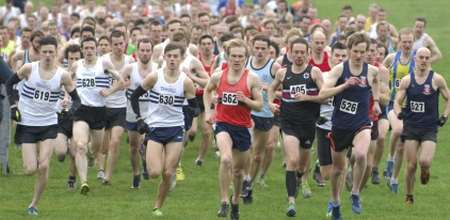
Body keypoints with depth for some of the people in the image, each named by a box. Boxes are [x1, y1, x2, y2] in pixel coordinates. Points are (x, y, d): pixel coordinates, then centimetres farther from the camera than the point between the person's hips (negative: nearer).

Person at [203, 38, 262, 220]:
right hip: (223, 123, -1)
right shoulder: (218, 77, -1)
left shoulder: (252, 79, -6)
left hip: (242, 127, 1)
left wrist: (245, 100, -21)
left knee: (238, 169, 15)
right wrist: (207, 111, 8)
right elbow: (207, 91, 20)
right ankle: (224, 202, -19)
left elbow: (259, 105, -3)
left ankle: (235, 200, 41)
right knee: (226, 159, -27)